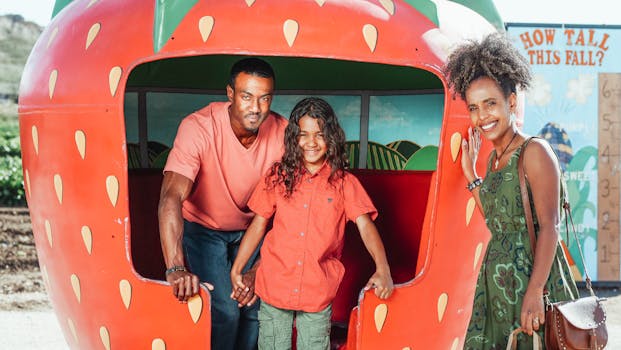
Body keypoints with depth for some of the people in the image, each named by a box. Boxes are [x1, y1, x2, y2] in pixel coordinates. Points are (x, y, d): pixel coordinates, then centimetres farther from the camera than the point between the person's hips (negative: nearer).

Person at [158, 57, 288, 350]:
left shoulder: (281, 132, -19)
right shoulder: (199, 128, -30)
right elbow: (171, 198, -40)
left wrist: (259, 269, -24)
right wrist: (176, 269, -51)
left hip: (250, 227, 3)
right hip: (202, 227, -3)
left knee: (255, 306, -5)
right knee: (224, 311, -16)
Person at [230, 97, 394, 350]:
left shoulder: (344, 183, 0)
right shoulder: (278, 177, 4)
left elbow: (365, 225, -9)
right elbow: (258, 225, 8)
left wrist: (382, 270, -24)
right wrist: (236, 270, 5)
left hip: (318, 292, -1)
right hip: (275, 288, 1)